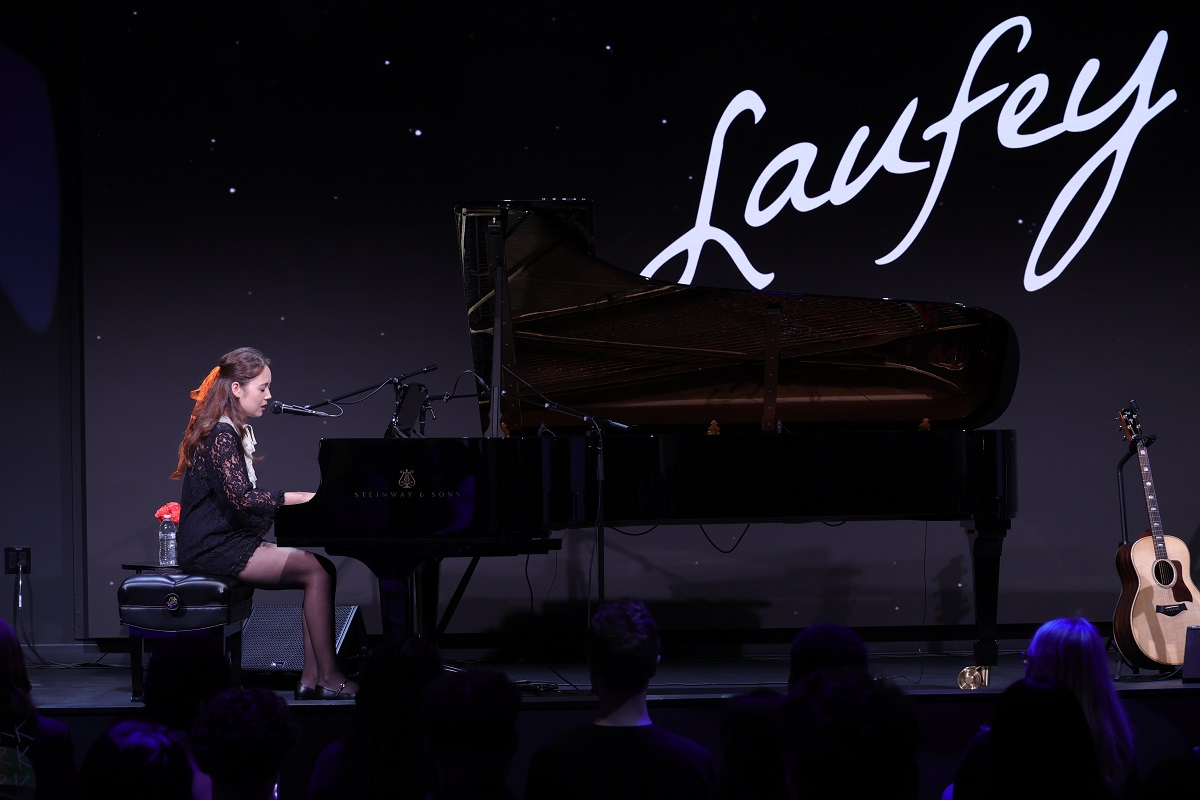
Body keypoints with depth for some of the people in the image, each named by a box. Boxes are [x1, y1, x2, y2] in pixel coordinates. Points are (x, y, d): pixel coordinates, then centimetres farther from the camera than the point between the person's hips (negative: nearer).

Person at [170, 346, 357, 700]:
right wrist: (302, 497, -21)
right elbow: (242, 497, -25)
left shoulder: (235, 431, 16)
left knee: (322, 570, -3)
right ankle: (328, 677, -12)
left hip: (231, 540, 10)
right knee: (317, 571, -16)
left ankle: (311, 677, -7)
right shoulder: (221, 435, -15)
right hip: (215, 548, -10)